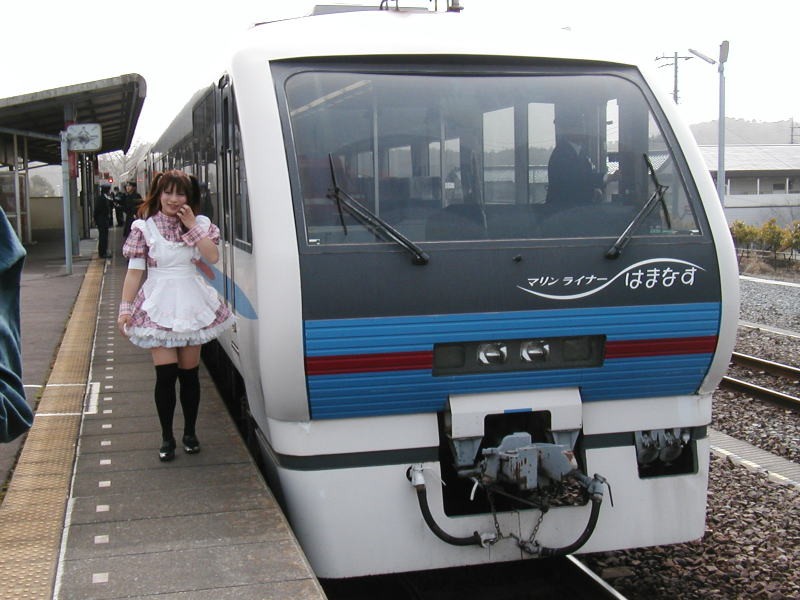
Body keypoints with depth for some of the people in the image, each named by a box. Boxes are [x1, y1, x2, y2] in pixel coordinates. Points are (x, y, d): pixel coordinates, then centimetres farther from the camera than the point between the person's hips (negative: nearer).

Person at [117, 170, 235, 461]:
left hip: (191, 305, 2)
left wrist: (192, 226, -12)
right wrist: (125, 308, -9)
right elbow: (134, 271, -4)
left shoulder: (199, 225, 5)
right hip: (159, 306, -2)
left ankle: (190, 432, 23)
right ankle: (167, 438, 7)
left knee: (189, 373, 9)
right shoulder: (144, 228, -2)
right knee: (166, 374, -7)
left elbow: (213, 257, -12)